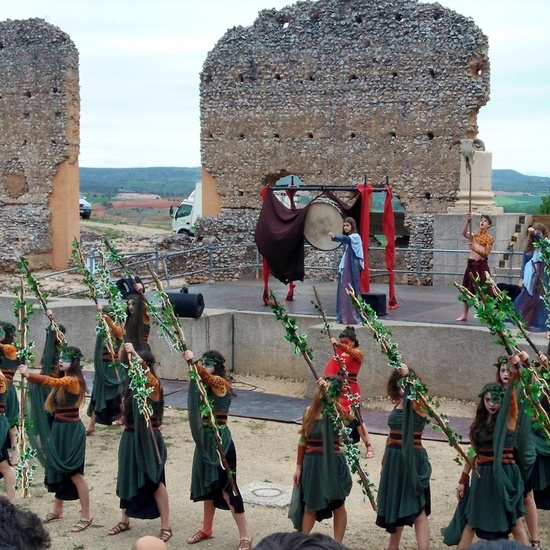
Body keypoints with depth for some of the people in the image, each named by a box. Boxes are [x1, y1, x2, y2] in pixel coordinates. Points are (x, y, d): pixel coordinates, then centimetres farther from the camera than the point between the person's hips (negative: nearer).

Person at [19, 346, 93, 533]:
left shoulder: (73, 381, -19)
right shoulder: (63, 380, 12)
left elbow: (51, 381, -35)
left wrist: (29, 375, -48)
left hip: (71, 430, -9)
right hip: (59, 428, 9)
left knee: (74, 473, -4)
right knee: (57, 470, 16)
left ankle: (86, 516, 5)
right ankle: (57, 510, 29)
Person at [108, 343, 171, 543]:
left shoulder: (154, 384, -16)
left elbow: (146, 372, -36)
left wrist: (135, 354, -45)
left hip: (148, 439, -7)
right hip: (130, 437, 7)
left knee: (154, 482, -1)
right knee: (127, 478, 16)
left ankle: (165, 526, 7)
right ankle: (124, 520, 32)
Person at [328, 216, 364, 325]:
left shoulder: (355, 237, -8)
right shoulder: (348, 238, 17)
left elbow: (345, 239, -29)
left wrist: (334, 237, -47)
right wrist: (341, 265, 10)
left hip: (352, 269, -8)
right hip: (344, 268, 8)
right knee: (344, 292, 5)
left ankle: (353, 317, -6)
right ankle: (344, 316, 8)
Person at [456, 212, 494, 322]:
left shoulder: (490, 238, 0)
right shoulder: (473, 235, 8)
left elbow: (486, 252, -9)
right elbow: (464, 233, -14)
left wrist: (476, 248, -17)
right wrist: (468, 221, -26)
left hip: (482, 265, -3)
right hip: (471, 264, 3)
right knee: (468, 289, 7)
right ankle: (464, 314, 14)